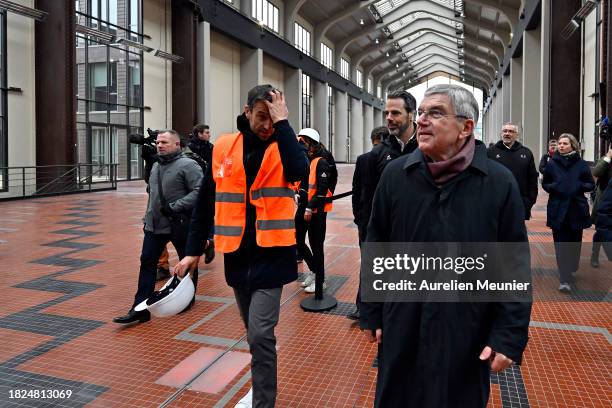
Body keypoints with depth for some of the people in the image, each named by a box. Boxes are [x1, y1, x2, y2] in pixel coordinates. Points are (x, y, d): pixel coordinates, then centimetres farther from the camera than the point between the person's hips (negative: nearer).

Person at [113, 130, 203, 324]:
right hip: (154, 224, 7)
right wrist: (148, 216, 21)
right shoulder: (156, 166, 14)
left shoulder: (188, 165, -13)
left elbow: (199, 191, -22)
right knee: (147, 262, 2)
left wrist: (175, 207, -26)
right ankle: (140, 308, 6)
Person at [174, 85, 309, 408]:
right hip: (237, 253, 4)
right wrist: (194, 250, 8)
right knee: (254, 332, 18)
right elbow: (206, 200, 8)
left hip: (271, 253, -3)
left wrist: (282, 124, -21)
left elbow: (300, 172, -27)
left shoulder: (282, 147, -3)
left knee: (260, 334, -10)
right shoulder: (224, 147, 3)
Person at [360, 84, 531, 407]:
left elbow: (515, 267, -4)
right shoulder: (395, 174, -4)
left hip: (468, 336, -1)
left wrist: (509, 336, -7)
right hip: (402, 331, 2)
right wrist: (371, 313, 5)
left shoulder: (499, 183, -8)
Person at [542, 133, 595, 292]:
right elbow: (545, 184, 11)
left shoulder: (581, 164, 2)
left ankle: (570, 272, 32)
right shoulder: (552, 164, 3)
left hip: (577, 210, 1)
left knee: (575, 242, 11)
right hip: (558, 210, -1)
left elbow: (591, 185, 5)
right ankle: (565, 279, -6)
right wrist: (554, 187, -10)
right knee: (561, 245, -5)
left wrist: (579, 186, -13)